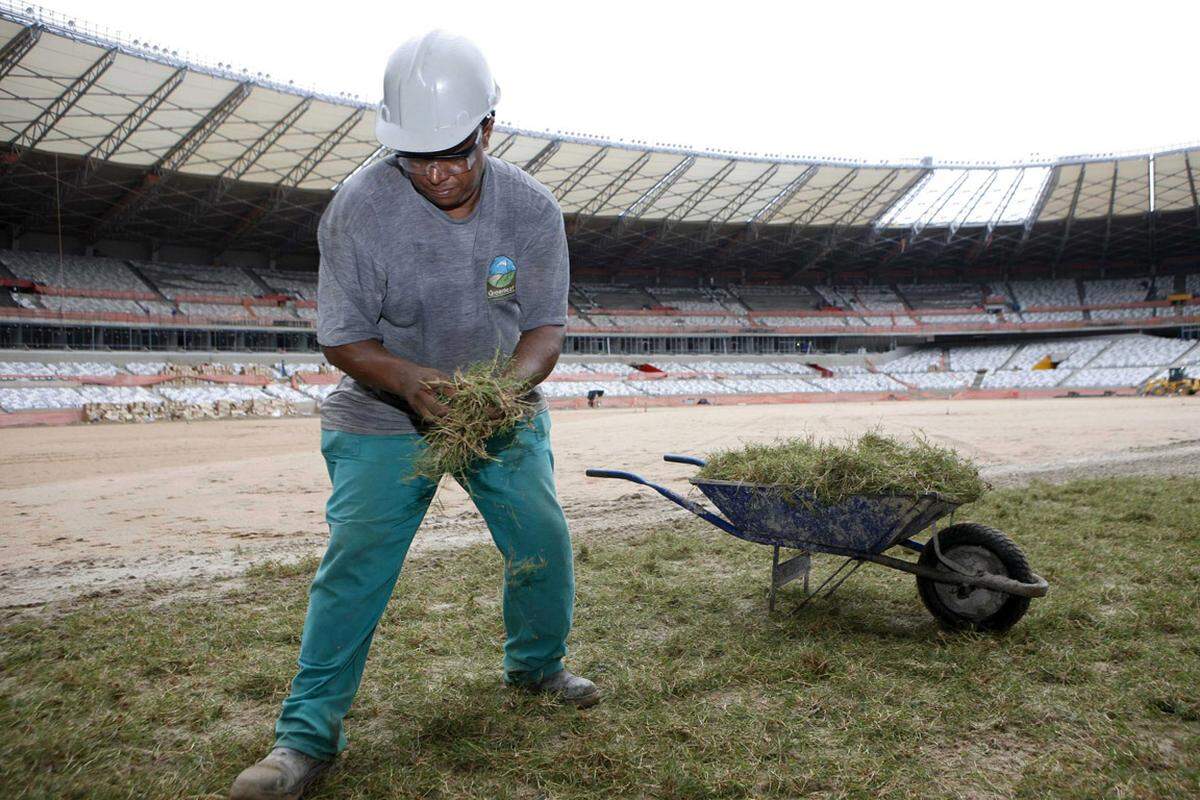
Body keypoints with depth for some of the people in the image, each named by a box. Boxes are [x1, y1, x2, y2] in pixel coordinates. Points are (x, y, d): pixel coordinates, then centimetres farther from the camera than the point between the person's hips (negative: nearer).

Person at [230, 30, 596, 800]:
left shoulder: (532, 208, -12)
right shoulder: (359, 208, -20)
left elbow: (547, 325, -8)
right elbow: (343, 338, -14)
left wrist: (513, 382, -30)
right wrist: (409, 382, -34)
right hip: (385, 415, -2)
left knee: (546, 541, 1)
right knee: (355, 557, -13)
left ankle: (536, 664, 31)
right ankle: (308, 733, 1)